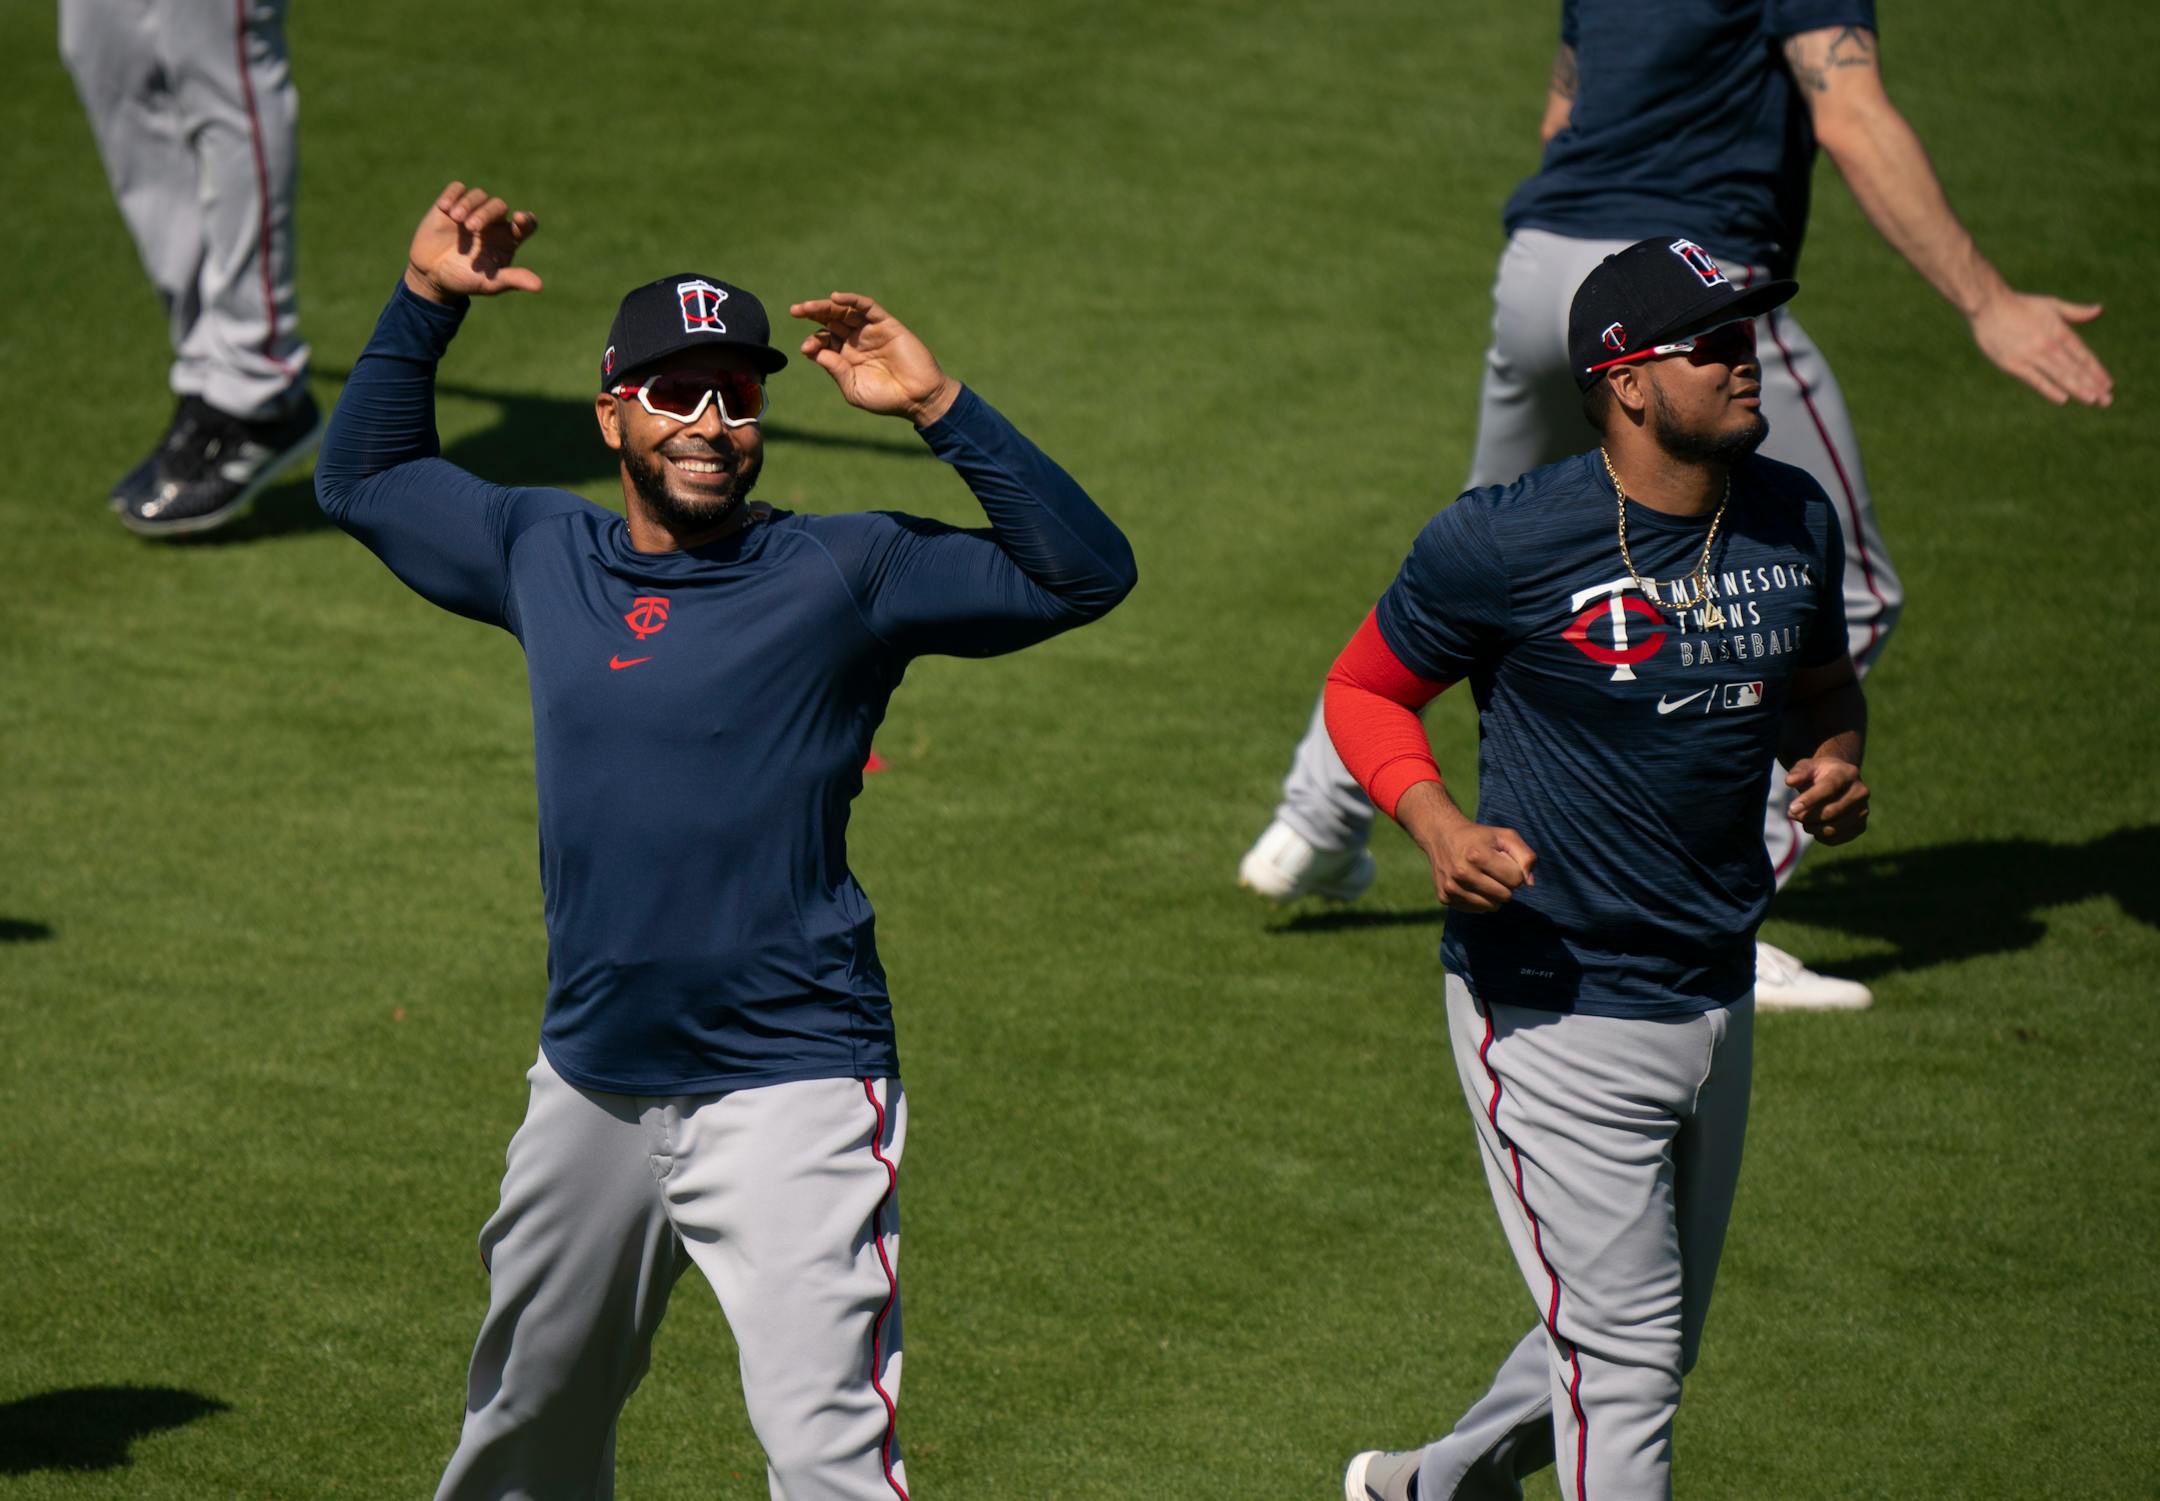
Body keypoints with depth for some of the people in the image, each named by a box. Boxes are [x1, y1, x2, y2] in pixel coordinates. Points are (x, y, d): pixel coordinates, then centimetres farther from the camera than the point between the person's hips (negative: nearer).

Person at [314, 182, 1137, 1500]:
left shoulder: (844, 575, -4)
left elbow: (1084, 573, -12)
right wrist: (424, 302, 15)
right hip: (593, 1088, 6)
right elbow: (363, 475, 26)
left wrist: (941, 408, -19)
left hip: (791, 1094, -5)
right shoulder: (544, 555, 10)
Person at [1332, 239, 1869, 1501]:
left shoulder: (1794, 521, 2)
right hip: (1553, 1008, -7)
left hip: (1717, 1003, 7)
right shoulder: (1504, 542, -16)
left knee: (1650, 1347, 20)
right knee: (1626, 1356, -8)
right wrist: (1438, 827, -21)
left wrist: (1836, 760, -3)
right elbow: (1365, 689, -3)